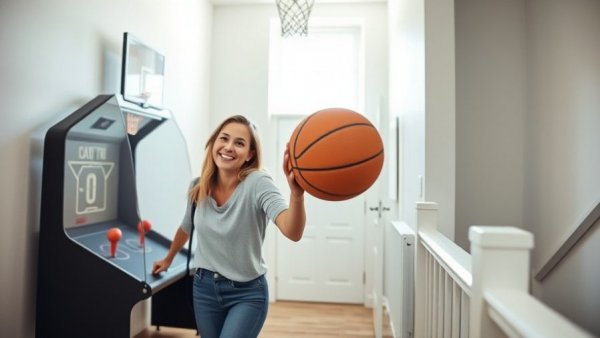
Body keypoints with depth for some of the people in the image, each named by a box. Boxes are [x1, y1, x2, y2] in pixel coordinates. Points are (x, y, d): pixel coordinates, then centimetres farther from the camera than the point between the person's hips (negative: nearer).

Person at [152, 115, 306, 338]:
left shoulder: (258, 183, -23)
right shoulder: (198, 187, -7)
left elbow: (293, 232, -40)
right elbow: (186, 227, 14)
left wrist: (296, 193, -59)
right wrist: (168, 259, 27)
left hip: (247, 294, -4)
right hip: (204, 287, 5)